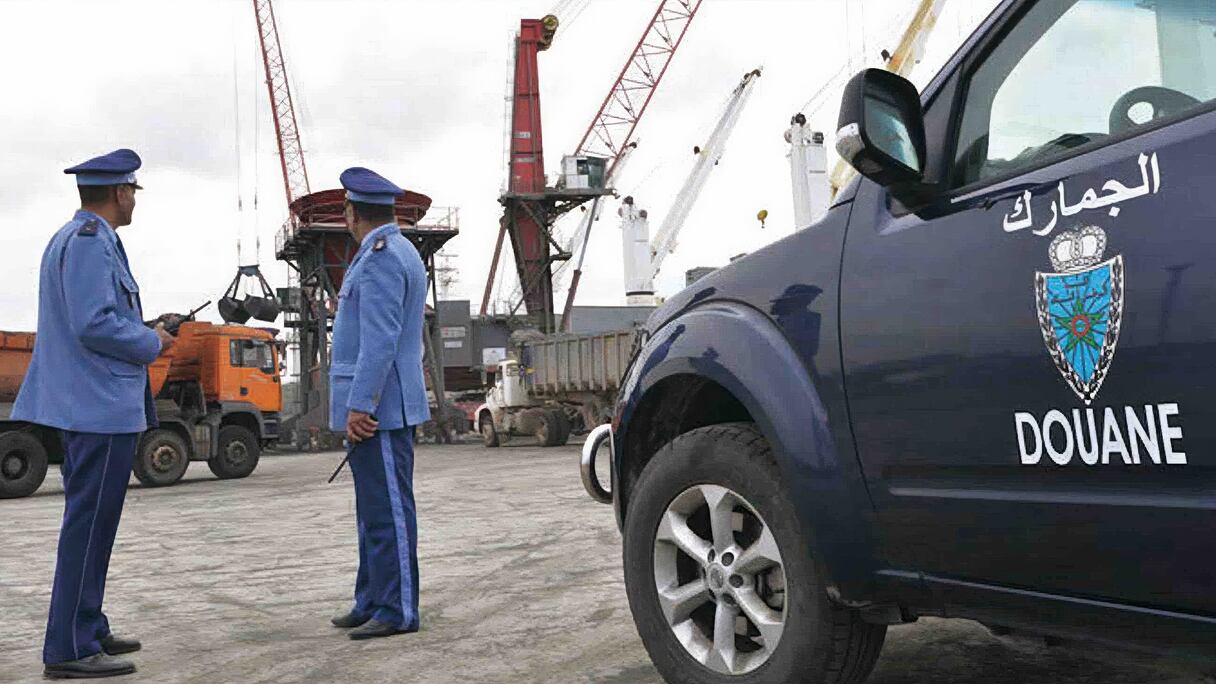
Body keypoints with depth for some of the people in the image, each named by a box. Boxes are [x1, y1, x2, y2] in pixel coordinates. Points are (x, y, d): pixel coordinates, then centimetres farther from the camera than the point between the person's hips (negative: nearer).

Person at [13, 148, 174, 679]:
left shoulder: (68, 237, 17)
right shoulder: (91, 240, -15)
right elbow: (94, 324, -23)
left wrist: (140, 333, 14)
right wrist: (151, 344, -9)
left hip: (85, 402, 11)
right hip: (103, 403, -11)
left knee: (91, 521, 16)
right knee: (90, 523, -5)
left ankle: (87, 629, 26)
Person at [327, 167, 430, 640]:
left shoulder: (380, 258, -15)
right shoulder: (394, 253, 19)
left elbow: (380, 340, -22)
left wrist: (359, 404, -22)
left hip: (376, 409, -11)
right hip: (378, 407, 11)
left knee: (387, 511, -5)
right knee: (375, 511, 15)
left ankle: (397, 610, 1)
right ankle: (372, 603, 23)